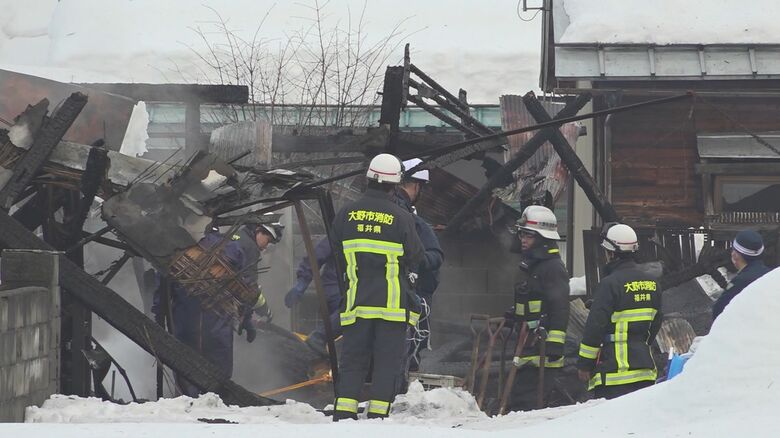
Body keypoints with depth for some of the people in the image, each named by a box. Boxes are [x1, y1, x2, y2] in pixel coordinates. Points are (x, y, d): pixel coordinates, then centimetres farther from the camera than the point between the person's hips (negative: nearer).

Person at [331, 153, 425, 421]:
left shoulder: (347, 214, 1)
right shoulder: (401, 218, -9)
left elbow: (336, 251, 11)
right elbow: (416, 258, -1)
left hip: (356, 301, 3)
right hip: (393, 303, -3)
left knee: (353, 359, 8)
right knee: (387, 360, 3)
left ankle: (344, 413, -2)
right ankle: (377, 415, -2)